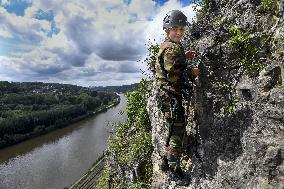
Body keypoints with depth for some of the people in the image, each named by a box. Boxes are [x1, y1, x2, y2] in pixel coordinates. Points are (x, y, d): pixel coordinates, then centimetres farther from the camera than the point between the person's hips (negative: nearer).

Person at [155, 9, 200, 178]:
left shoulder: (167, 45, 16)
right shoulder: (172, 48, -16)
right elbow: (173, 75, -23)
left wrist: (184, 56, 13)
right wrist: (192, 73, -9)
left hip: (167, 94, 11)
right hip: (171, 95, -11)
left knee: (174, 129, 19)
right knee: (178, 129, -1)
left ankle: (166, 161, 32)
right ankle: (173, 167, 13)